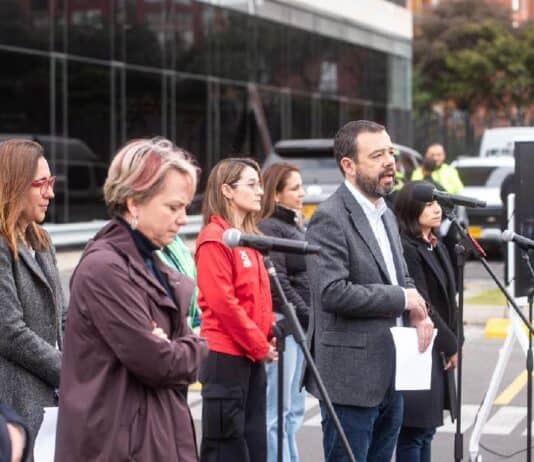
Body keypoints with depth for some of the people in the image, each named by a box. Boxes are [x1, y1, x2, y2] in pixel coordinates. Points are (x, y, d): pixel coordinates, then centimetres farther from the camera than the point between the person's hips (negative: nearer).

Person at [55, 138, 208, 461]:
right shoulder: (104, 268, -15)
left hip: (161, 435, 9)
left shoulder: (151, 264, 14)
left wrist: (177, 351, -8)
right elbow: (155, 362, -18)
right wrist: (195, 350, 1)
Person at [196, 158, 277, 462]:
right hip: (226, 356, -8)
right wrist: (260, 346, -13)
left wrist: (269, 337, 4)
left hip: (252, 357, 9)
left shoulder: (249, 237, 14)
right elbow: (222, 303, -17)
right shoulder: (214, 238, -12)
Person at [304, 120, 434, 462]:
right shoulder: (330, 219, -14)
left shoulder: (386, 215, 15)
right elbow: (332, 292, -24)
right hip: (351, 377, -9)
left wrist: (417, 312, 2)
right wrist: (401, 299, -15)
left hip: (391, 376, 9)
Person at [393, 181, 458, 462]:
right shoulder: (406, 249, -14)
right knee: (414, 430, -4)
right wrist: (451, 344, -8)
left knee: (426, 428, 12)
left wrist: (452, 341, 4)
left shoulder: (437, 247, 14)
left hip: (437, 350, 9)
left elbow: (447, 299, 14)